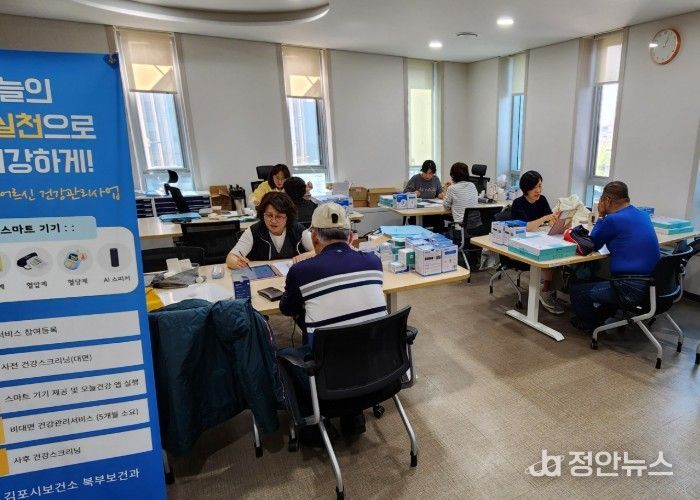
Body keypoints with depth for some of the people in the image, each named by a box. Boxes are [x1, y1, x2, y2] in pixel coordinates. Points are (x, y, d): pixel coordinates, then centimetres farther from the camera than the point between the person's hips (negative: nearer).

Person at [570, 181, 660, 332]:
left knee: (576, 290, 3)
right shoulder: (643, 215, 10)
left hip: (632, 290, -9)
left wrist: (601, 217, 7)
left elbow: (593, 245, 1)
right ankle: (598, 316, 45)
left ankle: (592, 325, 26)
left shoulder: (613, 220, -15)